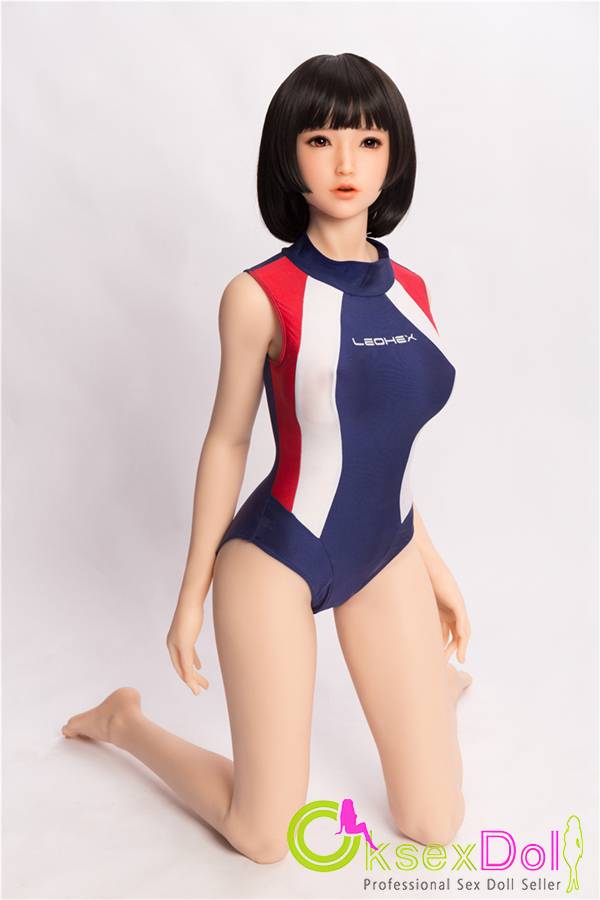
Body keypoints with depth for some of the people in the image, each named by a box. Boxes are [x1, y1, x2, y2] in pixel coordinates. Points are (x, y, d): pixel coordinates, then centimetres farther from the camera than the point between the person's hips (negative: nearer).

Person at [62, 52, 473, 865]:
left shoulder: (411, 292, 2)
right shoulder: (261, 295, -15)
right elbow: (227, 442, -6)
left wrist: (433, 561, 16)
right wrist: (192, 594, 0)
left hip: (386, 556, 5)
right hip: (277, 555, -4)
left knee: (435, 826, 9)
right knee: (265, 839, 5)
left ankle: (436, 679, 40)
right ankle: (125, 721, 29)